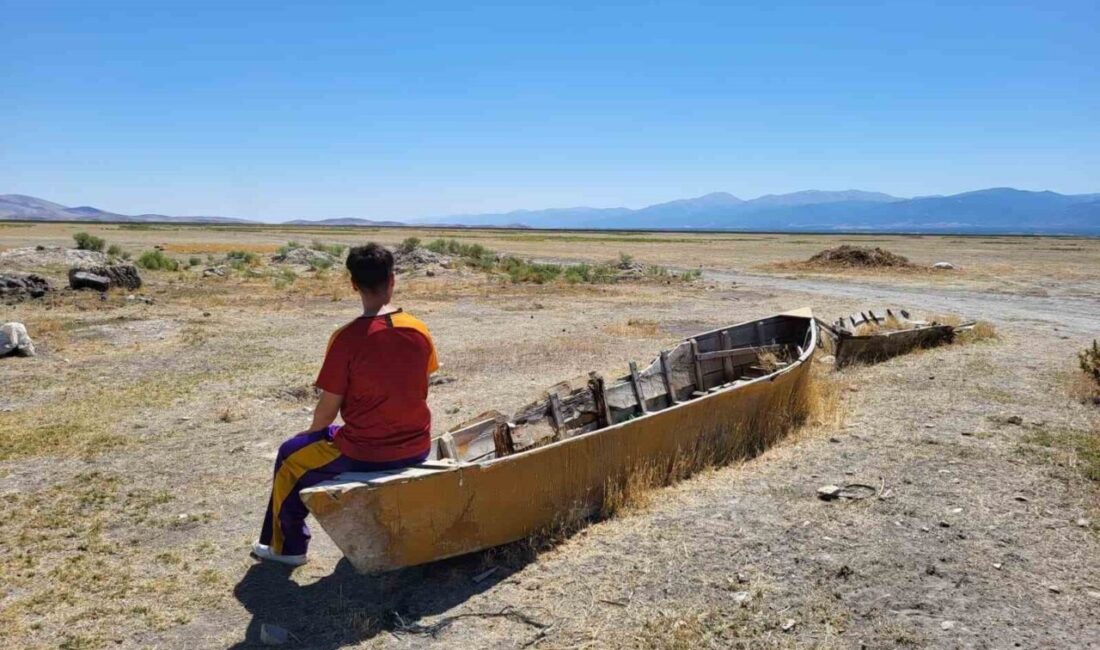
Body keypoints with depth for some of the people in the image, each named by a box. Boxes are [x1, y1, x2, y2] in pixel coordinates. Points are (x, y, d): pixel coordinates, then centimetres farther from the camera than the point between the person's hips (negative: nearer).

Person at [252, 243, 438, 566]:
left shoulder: (347, 338, -18)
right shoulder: (420, 331, -4)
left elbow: (328, 409, -10)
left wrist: (312, 434, 11)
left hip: (365, 454, -5)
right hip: (417, 449, 5)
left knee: (290, 456, 22)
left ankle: (288, 545, 34)